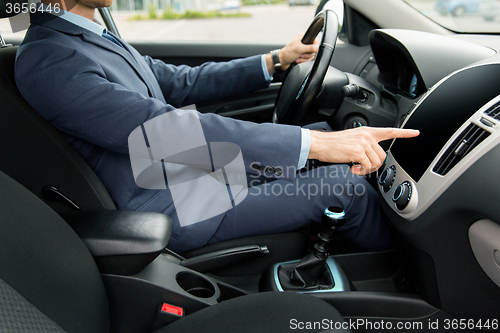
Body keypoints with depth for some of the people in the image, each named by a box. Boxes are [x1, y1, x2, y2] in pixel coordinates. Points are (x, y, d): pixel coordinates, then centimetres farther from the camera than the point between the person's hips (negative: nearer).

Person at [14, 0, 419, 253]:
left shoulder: (98, 38, 11)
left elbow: (181, 82, 14)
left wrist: (275, 60, 8)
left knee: (321, 130, 9)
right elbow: (169, 131, -31)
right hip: (174, 211, -9)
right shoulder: (46, 61, -20)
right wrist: (314, 143, -33)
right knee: (346, 187, -12)